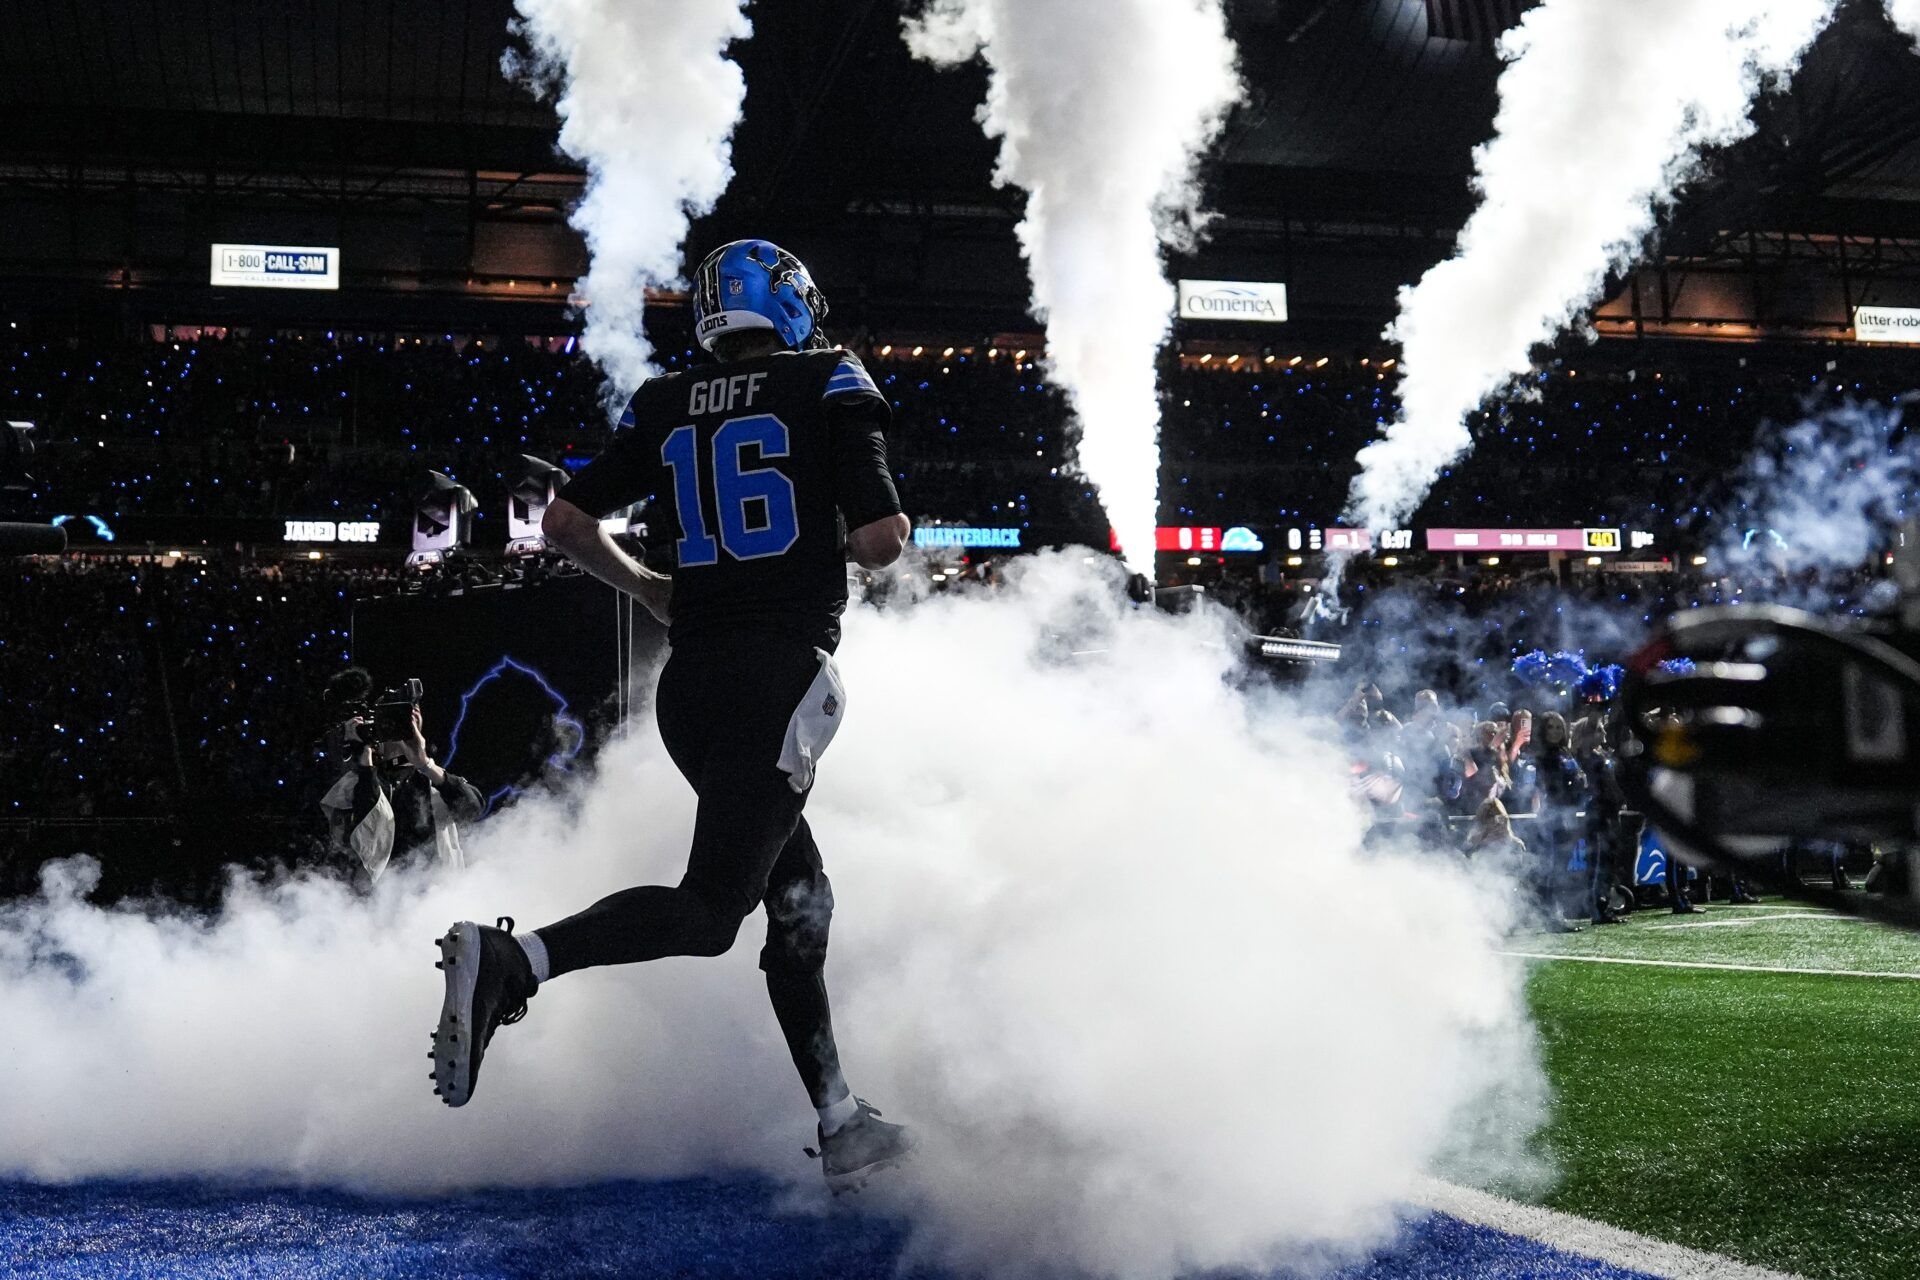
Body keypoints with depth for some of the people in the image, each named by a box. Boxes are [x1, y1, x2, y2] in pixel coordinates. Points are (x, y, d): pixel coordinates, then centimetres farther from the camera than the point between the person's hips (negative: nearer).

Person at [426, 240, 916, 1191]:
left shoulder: (667, 408, 13)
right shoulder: (829, 385, 1)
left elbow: (566, 521, 9)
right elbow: (880, 542, -8)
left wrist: (646, 588, 24)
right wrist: (875, 532, 16)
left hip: (689, 684, 7)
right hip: (781, 675, -6)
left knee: (799, 896, 15)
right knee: (712, 906, -11)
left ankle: (842, 1126, 18)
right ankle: (508, 958, -29)